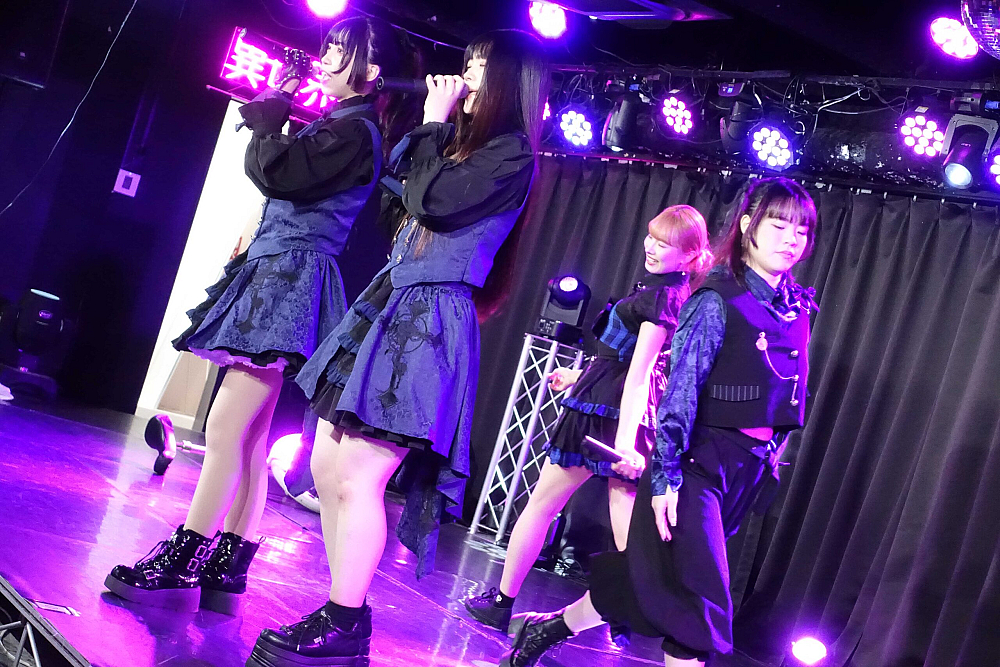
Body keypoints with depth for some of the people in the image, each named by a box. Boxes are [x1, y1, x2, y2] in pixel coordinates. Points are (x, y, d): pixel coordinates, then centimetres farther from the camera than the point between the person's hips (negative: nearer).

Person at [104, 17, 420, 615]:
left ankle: (181, 564, -6)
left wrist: (268, 115, -2)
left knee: (227, 429, -11)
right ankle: (225, 569, 12)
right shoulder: (341, 128, 22)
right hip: (277, 277, 11)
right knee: (247, 437, 8)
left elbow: (276, 173, -17)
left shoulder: (353, 130, -10)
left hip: (288, 277, -11)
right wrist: (277, 112, 20)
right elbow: (288, 174, 25)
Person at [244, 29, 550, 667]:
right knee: (328, 468, 7)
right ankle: (344, 611, 17)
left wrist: (434, 123, -4)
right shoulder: (464, 143, 21)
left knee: (357, 476, -14)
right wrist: (433, 125, 18)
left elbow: (433, 201, -17)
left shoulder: (514, 155, -6)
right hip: (388, 303, 9)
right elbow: (398, 196, 21)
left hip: (429, 321, -9)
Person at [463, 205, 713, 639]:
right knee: (627, 530, 6)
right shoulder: (674, 294, 13)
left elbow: (639, 373, -25)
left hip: (604, 411, -9)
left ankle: (501, 603, 12)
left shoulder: (662, 297, -15)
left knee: (540, 505, 4)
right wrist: (580, 375, 30)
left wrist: (624, 437, -31)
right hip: (633, 419, 9)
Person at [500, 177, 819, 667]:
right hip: (700, 462, -7)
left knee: (644, 578, 13)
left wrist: (770, 456, 16)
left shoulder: (797, 308, 8)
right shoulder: (717, 300, -12)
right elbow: (680, 390, -16)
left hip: (748, 471, 7)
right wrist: (665, 473, -20)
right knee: (699, 599, -6)